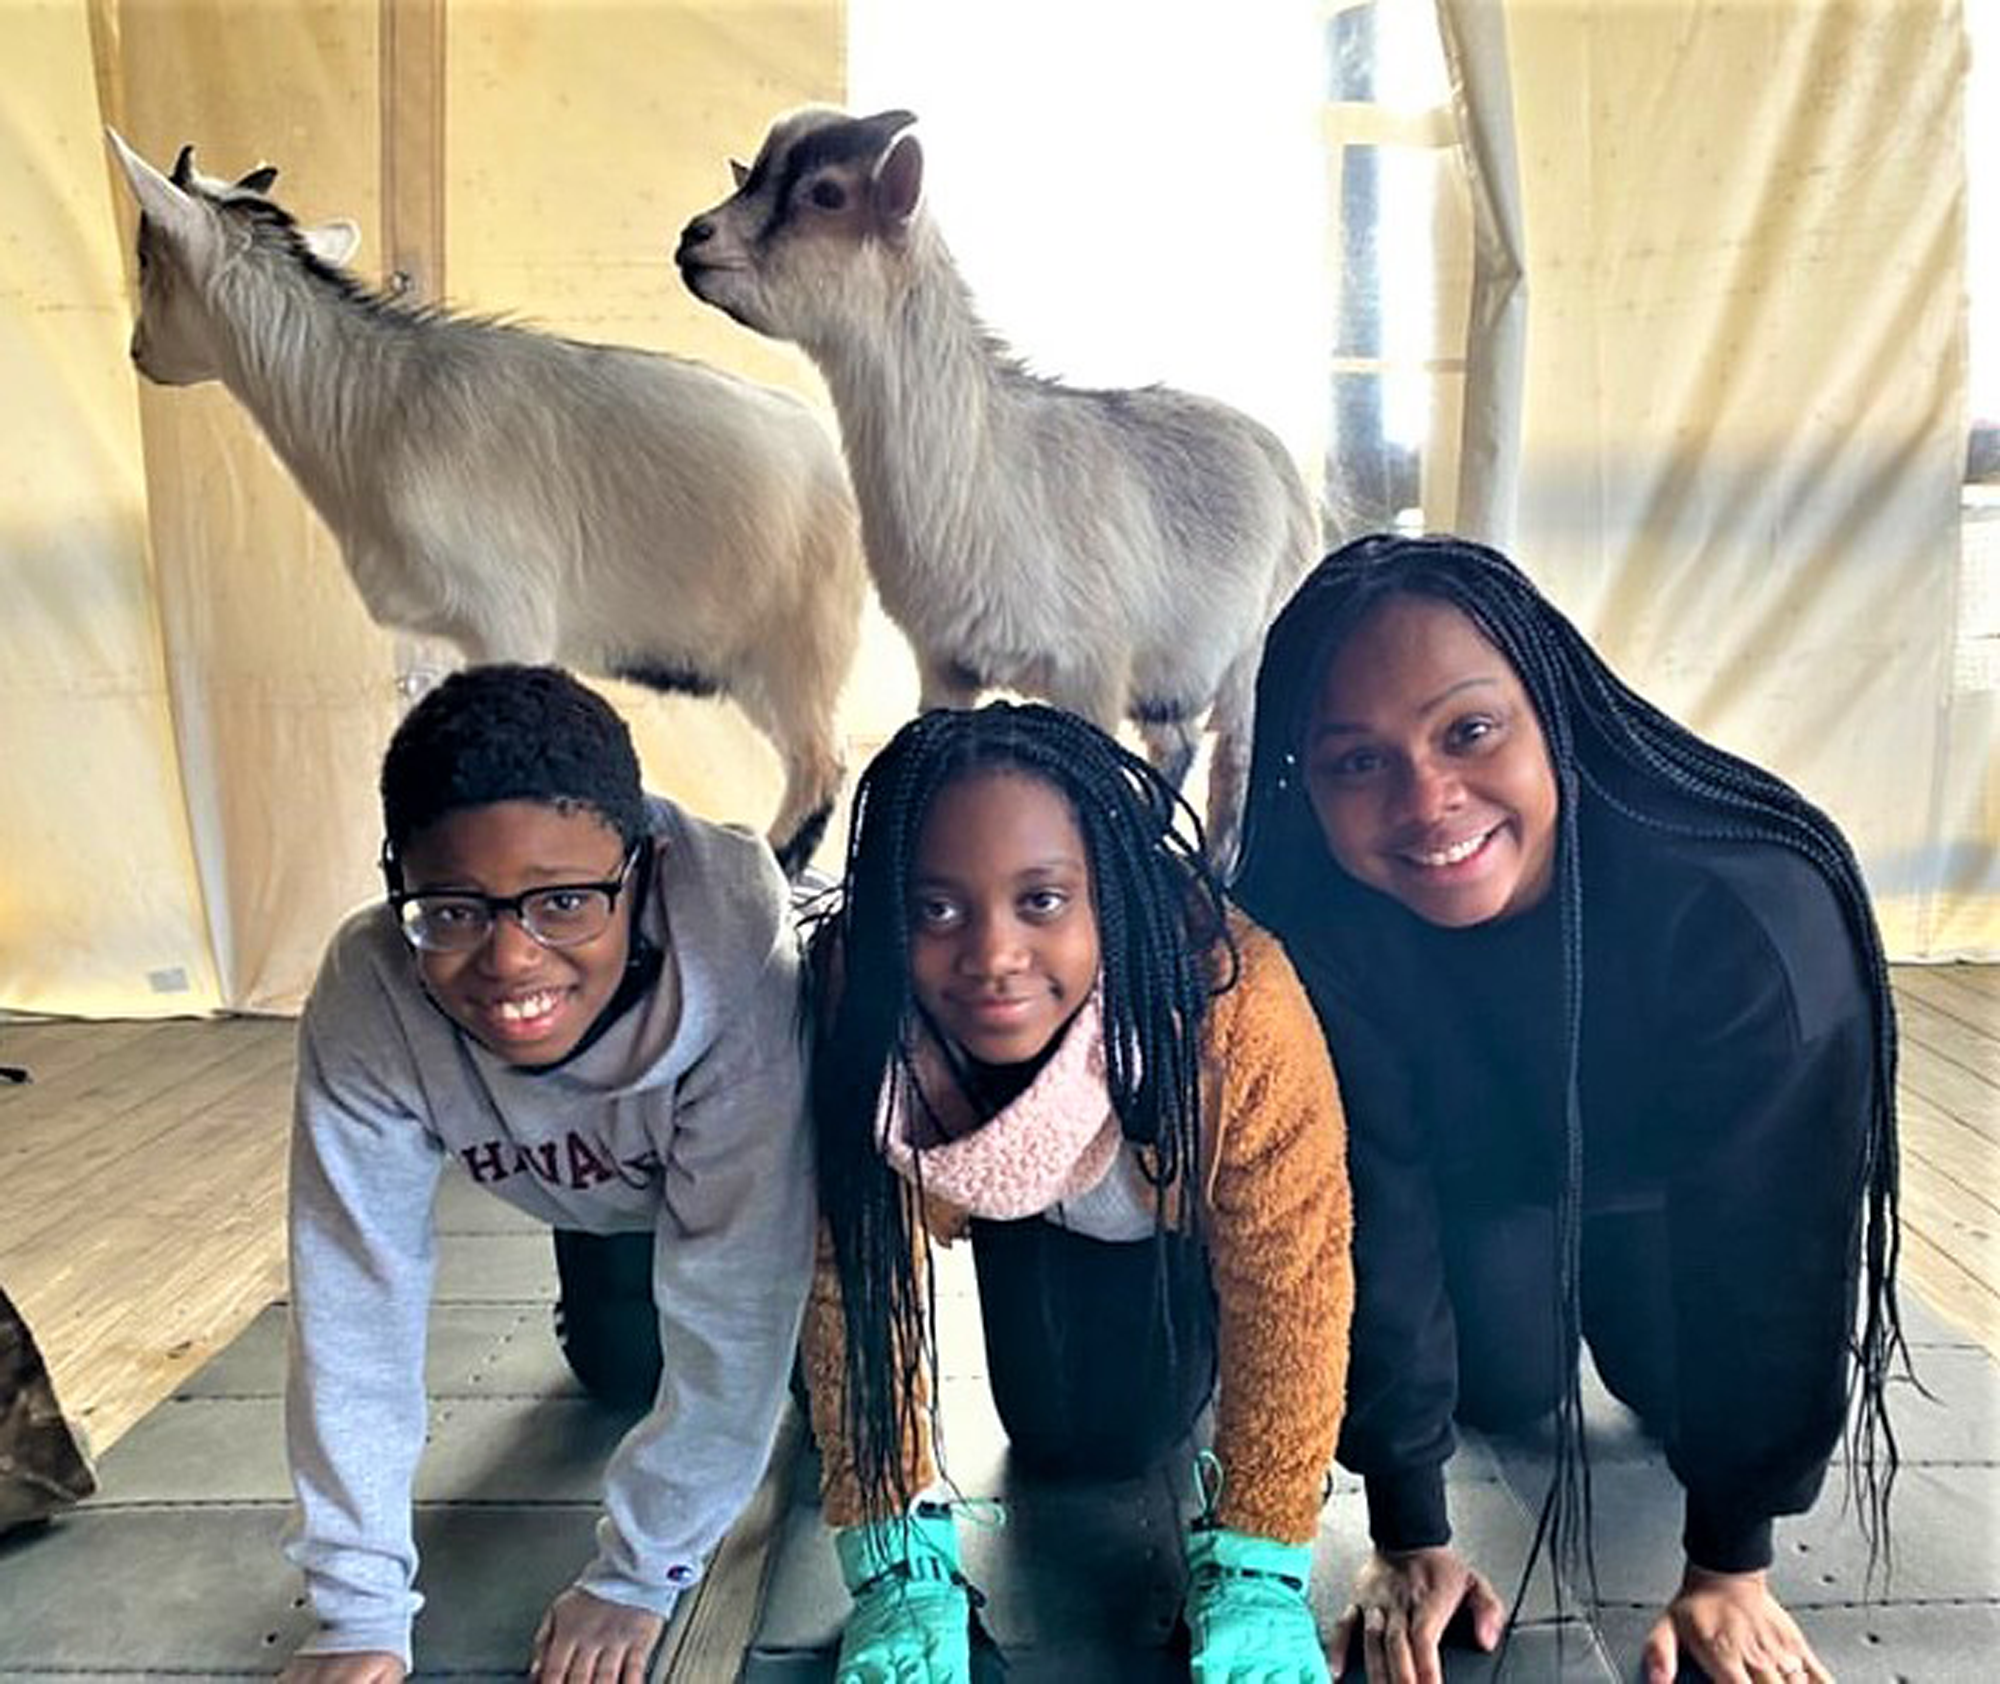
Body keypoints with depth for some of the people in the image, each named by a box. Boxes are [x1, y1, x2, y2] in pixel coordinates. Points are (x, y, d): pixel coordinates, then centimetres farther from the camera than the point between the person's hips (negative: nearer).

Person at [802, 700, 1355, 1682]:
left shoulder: (1235, 1006, -42)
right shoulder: (852, 1001, -36)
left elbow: (1289, 1287, -28)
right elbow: (853, 1274, -25)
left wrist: (1256, 1577, -22)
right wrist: (901, 1570, -23)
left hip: (1183, 1202, -1)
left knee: (1126, 1427, -9)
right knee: (1052, 1430, -3)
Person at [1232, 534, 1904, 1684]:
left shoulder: (1755, 911, -40)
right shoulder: (1311, 926, -35)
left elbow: (1774, 1243, -28)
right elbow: (1366, 1215, -24)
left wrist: (1730, 1566, -19)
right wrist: (1410, 1535, -19)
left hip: (1674, 1168, 0)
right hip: (1478, 1166, 1)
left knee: (1674, 1384, -6)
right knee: (1504, 1389, -4)